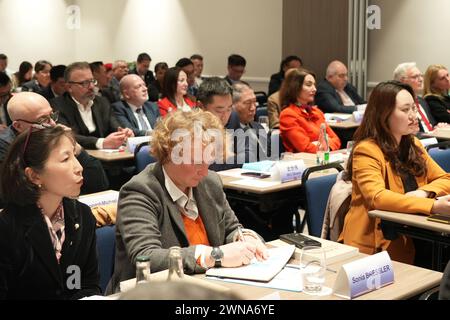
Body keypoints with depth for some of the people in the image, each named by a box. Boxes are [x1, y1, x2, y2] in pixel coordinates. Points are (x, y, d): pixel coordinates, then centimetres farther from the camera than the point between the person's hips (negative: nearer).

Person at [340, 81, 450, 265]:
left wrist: (424, 193, -12)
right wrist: (433, 206, -33)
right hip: (377, 242, -6)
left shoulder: (413, 145, 12)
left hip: (412, 237, 6)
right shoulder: (367, 150, -11)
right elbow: (377, 197, -24)